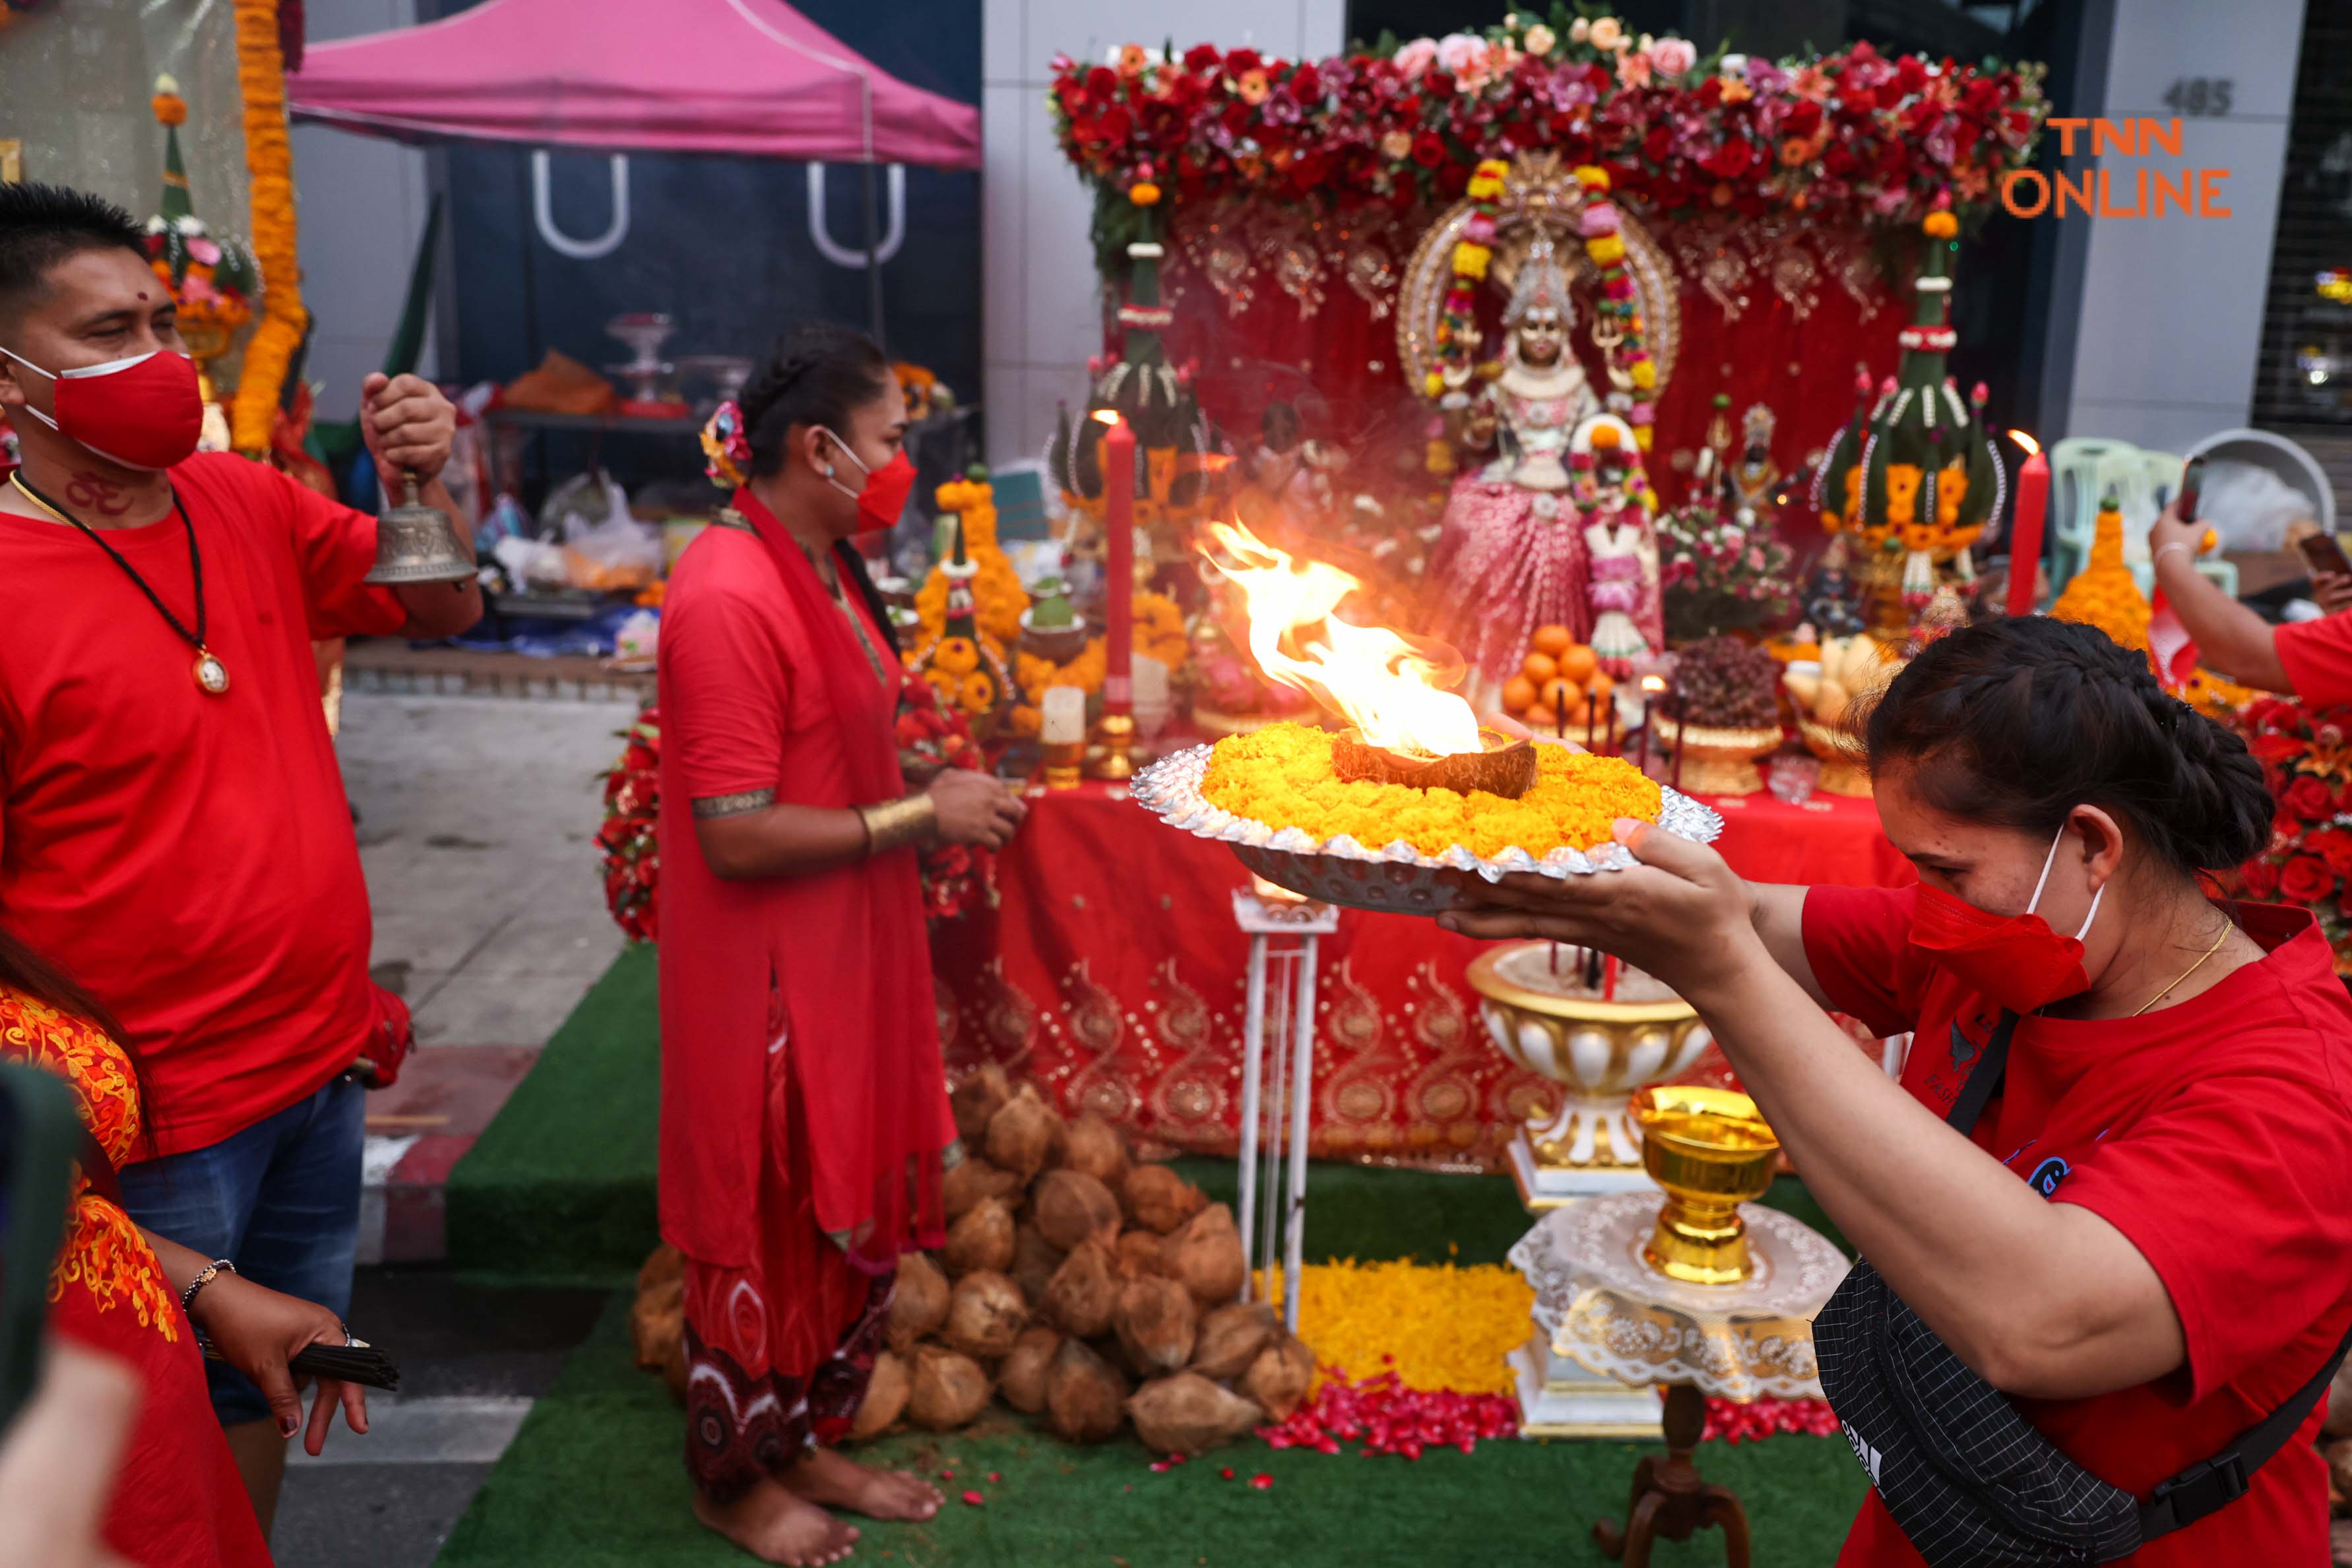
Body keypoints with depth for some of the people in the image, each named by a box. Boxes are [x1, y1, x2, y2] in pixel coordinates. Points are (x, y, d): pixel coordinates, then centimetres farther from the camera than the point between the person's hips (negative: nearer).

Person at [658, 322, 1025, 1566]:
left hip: (849, 957, 10)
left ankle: (805, 1442, 39)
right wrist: (920, 817, -19)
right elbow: (737, 835, -25)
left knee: (857, 1216, 20)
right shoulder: (728, 599, -23)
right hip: (768, 979, -9)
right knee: (769, 1228, 8)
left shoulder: (827, 573, 9)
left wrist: (935, 794, 6)